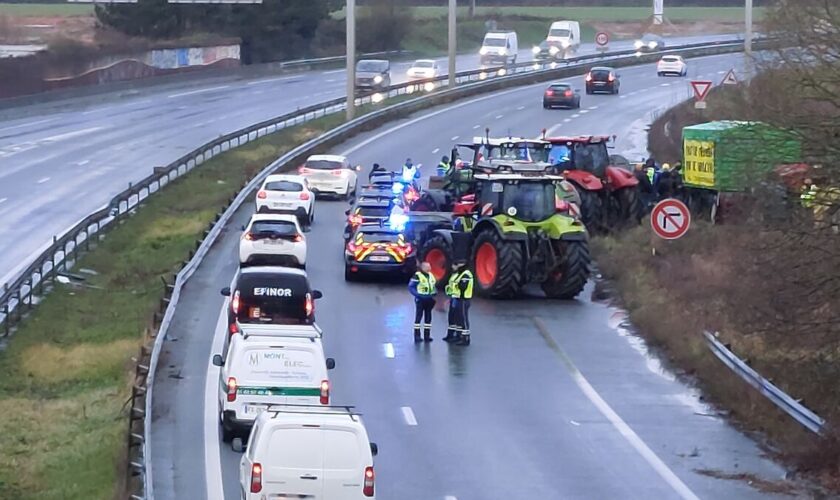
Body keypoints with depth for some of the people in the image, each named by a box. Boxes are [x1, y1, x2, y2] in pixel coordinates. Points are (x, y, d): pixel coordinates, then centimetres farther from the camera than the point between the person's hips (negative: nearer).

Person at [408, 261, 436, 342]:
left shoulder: (431, 275, 11)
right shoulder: (417, 276, -12)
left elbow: (433, 286, 23)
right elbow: (411, 287, -14)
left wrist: (435, 292, 2)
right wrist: (418, 295, -23)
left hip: (429, 299, 7)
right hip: (420, 299, -7)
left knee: (428, 318, 9)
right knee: (418, 317, -4)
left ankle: (427, 335, 15)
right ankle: (417, 335, -1)